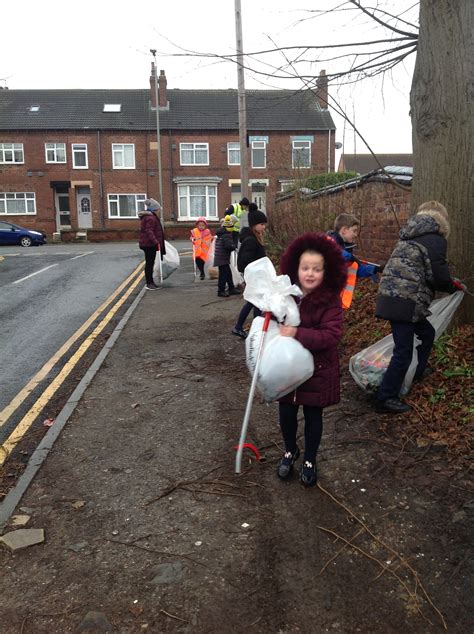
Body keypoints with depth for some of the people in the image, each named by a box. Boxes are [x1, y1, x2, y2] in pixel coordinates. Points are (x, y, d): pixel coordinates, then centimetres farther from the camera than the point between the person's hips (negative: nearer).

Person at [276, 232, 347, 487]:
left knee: (313, 415, 13)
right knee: (286, 412, 14)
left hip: (317, 370, -3)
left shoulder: (330, 300, -16)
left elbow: (331, 335, -26)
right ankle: (290, 451, 42)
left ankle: (309, 460, 36)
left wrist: (297, 334, -33)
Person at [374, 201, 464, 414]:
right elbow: (438, 276, -10)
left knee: (426, 333, 27)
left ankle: (418, 371, 45)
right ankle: (385, 398, 1)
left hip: (390, 295, 9)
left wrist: (448, 283, 30)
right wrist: (454, 286, 12)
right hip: (405, 301, -9)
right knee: (404, 351, -4)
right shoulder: (436, 240, -7)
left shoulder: (410, 236, 18)